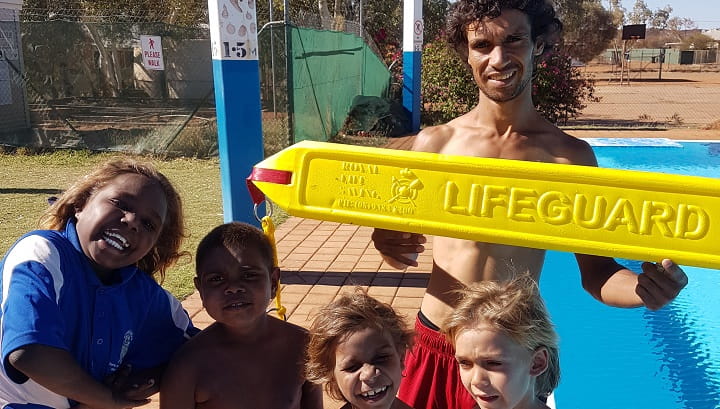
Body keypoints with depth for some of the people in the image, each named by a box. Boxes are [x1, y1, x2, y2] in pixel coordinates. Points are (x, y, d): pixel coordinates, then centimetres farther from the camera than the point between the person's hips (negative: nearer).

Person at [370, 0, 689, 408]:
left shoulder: (571, 155, -7)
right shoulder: (435, 143, -6)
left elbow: (596, 272, -1)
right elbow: (404, 245, 2)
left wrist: (643, 287, -21)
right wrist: (387, 242, -20)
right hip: (434, 345, 1)